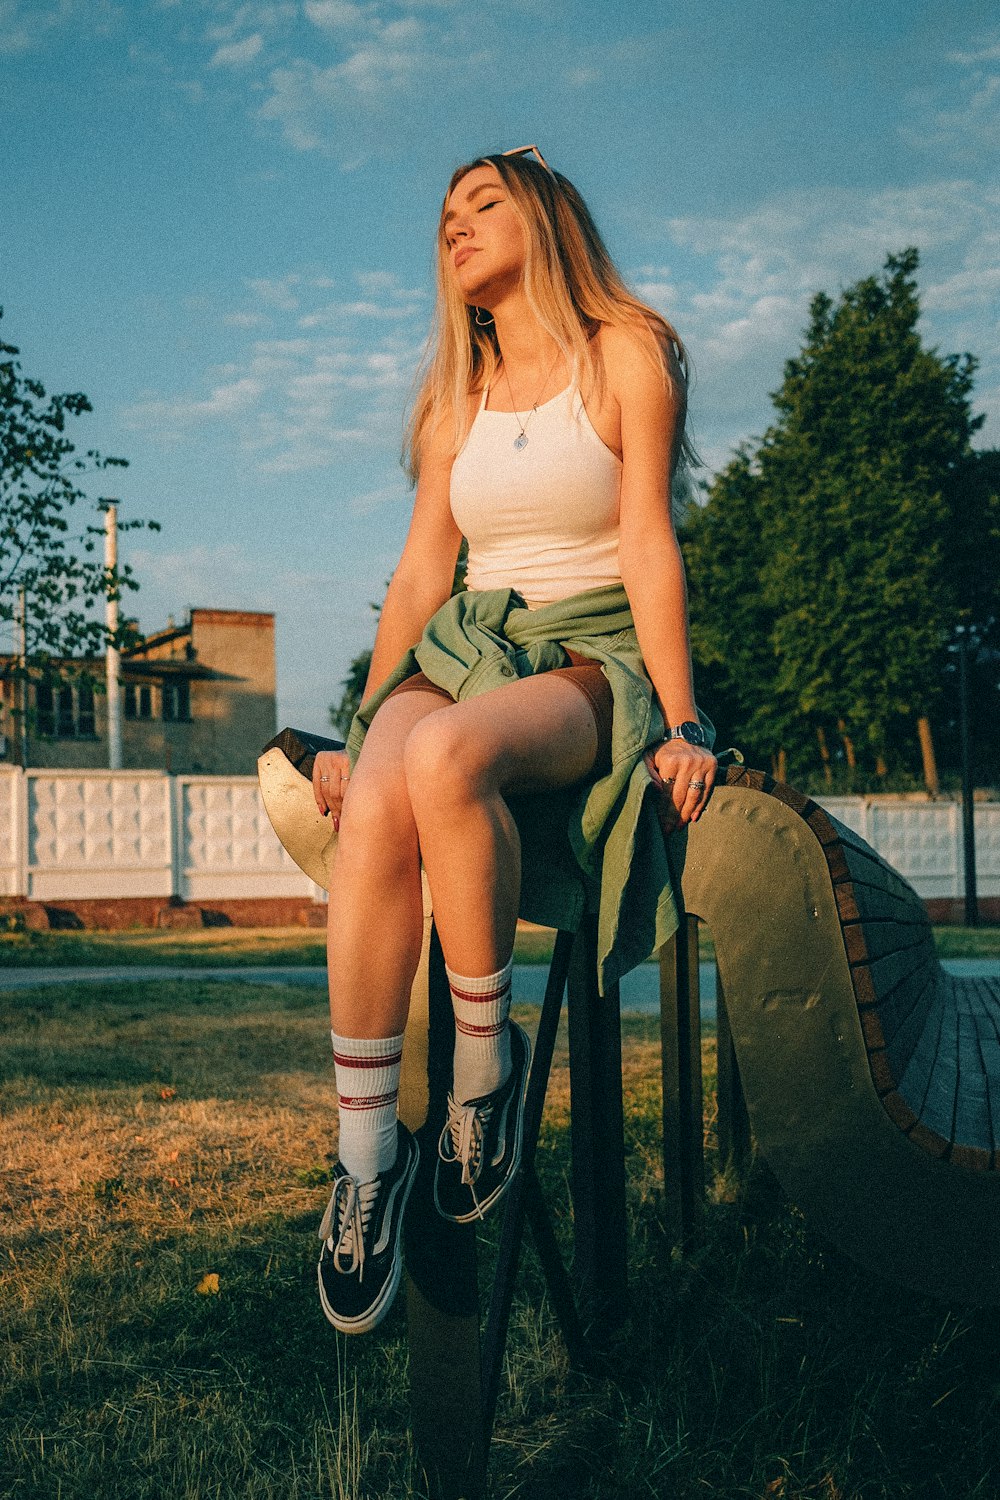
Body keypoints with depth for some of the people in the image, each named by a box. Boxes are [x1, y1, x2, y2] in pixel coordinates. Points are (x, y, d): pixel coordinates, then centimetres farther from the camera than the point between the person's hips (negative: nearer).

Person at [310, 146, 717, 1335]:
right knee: (373, 809, -31)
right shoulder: (455, 395, 19)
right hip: (467, 647, 4)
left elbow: (648, 544, -5)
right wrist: (362, 728, 6)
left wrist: (681, 722, -13)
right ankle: (365, 1154, -28)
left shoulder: (626, 352, 4)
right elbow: (421, 572, 15)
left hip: (594, 659, -4)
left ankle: (487, 1046, -19)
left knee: (446, 757, -39)